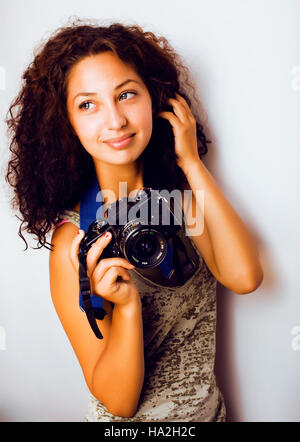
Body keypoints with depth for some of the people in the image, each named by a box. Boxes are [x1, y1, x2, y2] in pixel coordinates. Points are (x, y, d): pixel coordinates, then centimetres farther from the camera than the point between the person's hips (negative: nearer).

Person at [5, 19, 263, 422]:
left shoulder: (180, 193, -11)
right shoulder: (73, 239, -25)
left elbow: (244, 278, -26)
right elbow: (118, 402, -21)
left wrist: (192, 163, -23)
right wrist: (126, 304, -39)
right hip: (128, 423, -4)